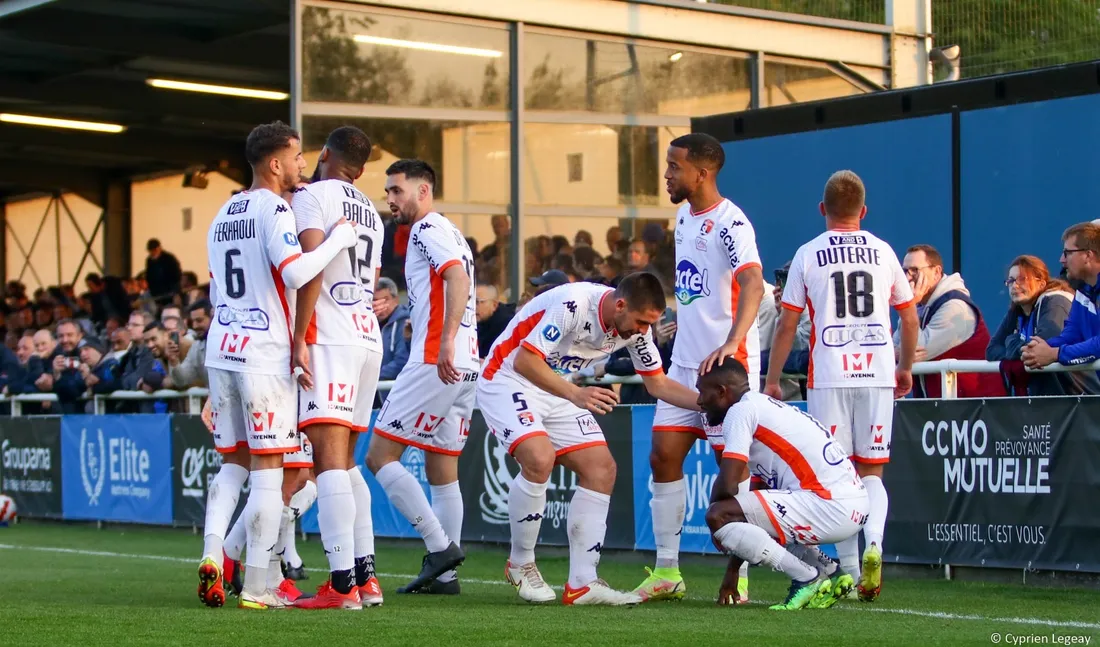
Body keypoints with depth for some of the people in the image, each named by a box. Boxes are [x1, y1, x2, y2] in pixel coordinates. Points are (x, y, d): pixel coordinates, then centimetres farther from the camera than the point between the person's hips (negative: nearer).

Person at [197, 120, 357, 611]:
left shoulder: (222, 217, 16)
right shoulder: (274, 210, -10)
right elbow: (295, 272, -24)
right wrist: (337, 240, -14)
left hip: (221, 349, 8)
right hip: (265, 353, -7)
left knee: (233, 461, 16)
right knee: (268, 468, -3)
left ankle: (212, 552, -3)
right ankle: (258, 587, -3)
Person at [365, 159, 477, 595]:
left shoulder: (428, 229, -7)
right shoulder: (448, 233, 23)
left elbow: (458, 278, -22)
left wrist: (446, 341, -31)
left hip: (437, 363, -10)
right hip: (464, 367, 10)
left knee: (380, 455, -6)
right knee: (442, 469, 12)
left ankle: (440, 546, -12)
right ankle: (444, 575, 11)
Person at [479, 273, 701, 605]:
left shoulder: (636, 325, -6)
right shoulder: (573, 304, -30)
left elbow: (658, 383, 6)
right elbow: (525, 360, -31)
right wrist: (576, 394, -42)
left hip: (558, 389, 8)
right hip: (508, 378, -8)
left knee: (601, 468, -5)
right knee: (539, 459, -29)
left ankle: (582, 584, -4)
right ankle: (520, 565, -8)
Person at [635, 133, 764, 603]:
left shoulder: (730, 223, -16)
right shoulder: (684, 217, 12)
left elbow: (753, 283, -31)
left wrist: (732, 342, -43)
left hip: (728, 364, -8)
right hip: (685, 362, 8)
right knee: (663, 456, 4)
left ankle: (738, 577, 5)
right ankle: (667, 571, 11)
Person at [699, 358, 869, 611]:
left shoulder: (741, 410, -4)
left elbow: (728, 484, -15)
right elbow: (757, 500, 30)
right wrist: (732, 570, 32)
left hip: (831, 507, -10)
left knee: (719, 516, -14)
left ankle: (807, 579, -9)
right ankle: (828, 571, 17)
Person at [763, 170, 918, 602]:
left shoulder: (809, 255, 2)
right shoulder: (883, 252, 9)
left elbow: (786, 326, 1)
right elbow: (910, 318, 14)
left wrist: (772, 380, 9)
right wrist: (906, 368, 27)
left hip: (830, 377, -2)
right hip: (878, 374, 2)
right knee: (871, 472, 10)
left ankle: (851, 571, 1)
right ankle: (873, 543, -16)